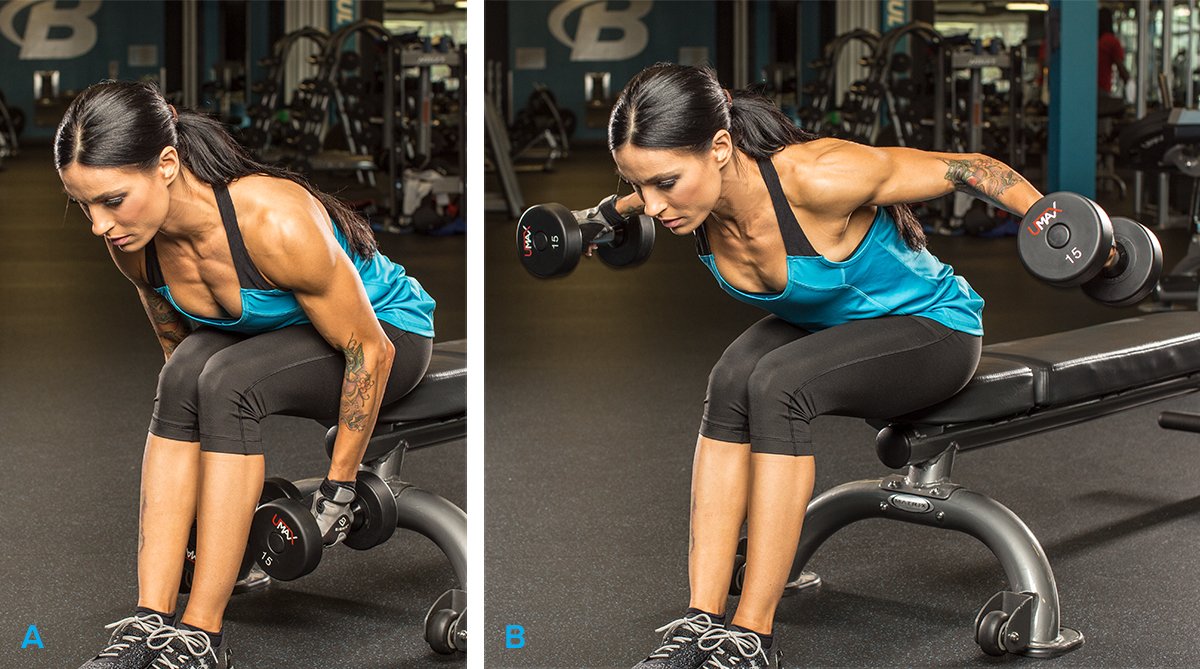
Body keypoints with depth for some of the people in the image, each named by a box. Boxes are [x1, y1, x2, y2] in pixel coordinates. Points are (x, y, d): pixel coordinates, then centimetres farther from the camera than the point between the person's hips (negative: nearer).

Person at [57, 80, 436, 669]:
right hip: (273, 335, 6)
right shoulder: (133, 242, -17)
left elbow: (370, 350, -26)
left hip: (388, 329, -5)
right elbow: (178, 349, 2)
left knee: (226, 380, -32)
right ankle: (151, 619, -28)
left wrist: (337, 490, -20)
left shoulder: (276, 223, -36)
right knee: (183, 375, -27)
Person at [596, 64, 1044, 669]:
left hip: (933, 325, -6)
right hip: (821, 324, 6)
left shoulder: (816, 178, -36)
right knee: (731, 380, -27)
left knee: (775, 385, -32)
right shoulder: (692, 194, -19)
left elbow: (968, 169, -25)